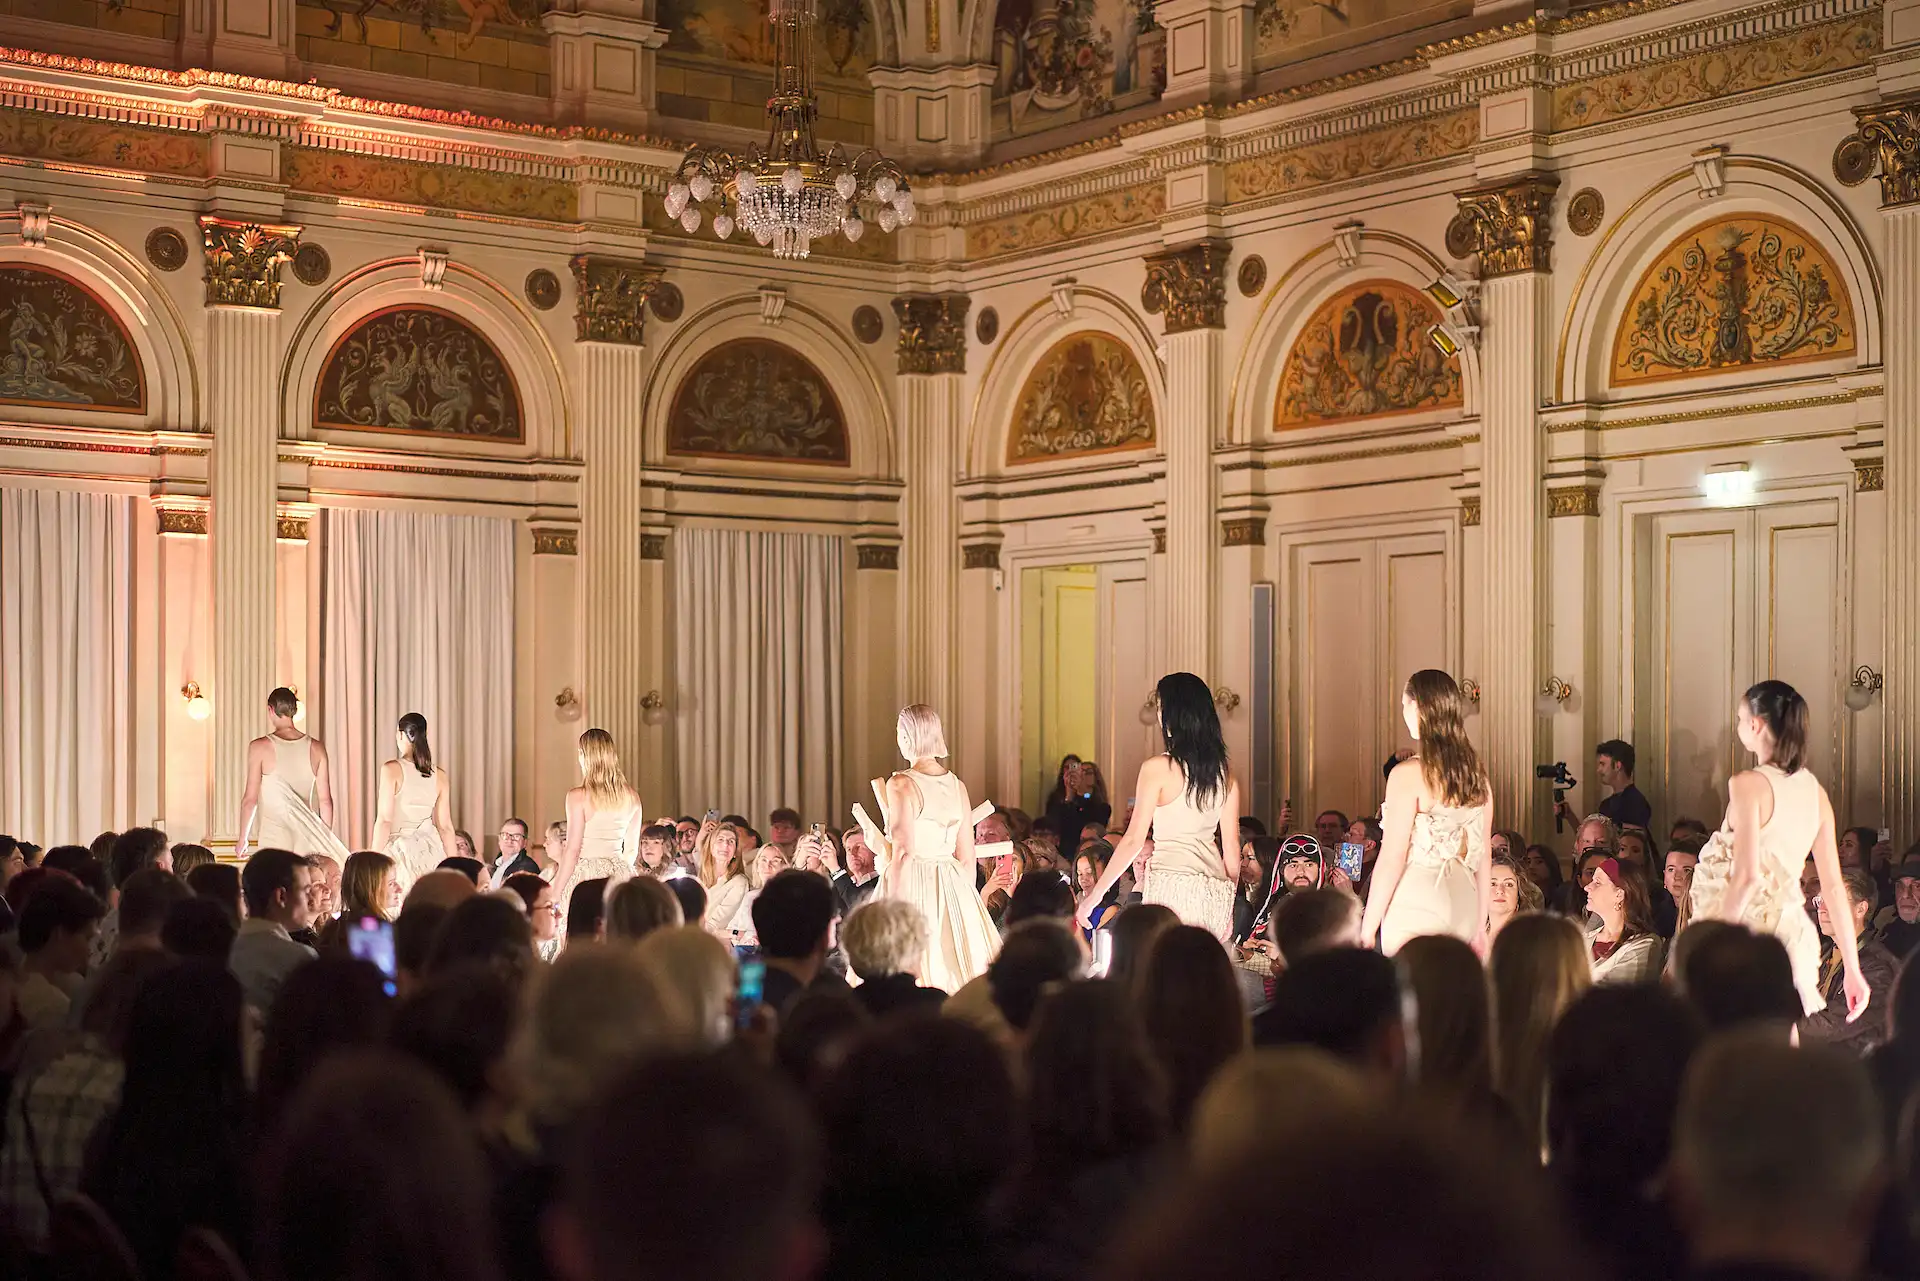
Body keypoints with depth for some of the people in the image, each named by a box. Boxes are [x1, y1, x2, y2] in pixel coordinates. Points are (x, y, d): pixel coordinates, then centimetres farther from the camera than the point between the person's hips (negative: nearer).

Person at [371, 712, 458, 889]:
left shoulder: (392, 769, -6)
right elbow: (445, 825, 8)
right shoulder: (439, 775, 6)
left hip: (400, 849, -4)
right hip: (430, 851, 4)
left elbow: (385, 821, -8)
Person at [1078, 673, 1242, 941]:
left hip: (1172, 884, -5)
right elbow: (1232, 846, 12)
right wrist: (1228, 904, 22)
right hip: (1216, 891, 6)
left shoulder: (1157, 768, -6)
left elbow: (1134, 840, -7)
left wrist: (1094, 895, -1)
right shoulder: (1225, 774, 9)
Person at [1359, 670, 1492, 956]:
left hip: (1418, 904, -6)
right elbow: (1483, 857, 13)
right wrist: (1480, 925, 21)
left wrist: (1367, 929, -6)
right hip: (1464, 903, 6)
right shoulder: (1477, 774, 7)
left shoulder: (1409, 775, -12)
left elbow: (1392, 860, -12)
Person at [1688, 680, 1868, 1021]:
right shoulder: (1815, 791, 9)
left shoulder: (1748, 784, -11)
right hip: (1788, 931, 7)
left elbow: (1746, 875, -20)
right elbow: (1834, 886, 9)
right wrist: (1852, 968, 12)